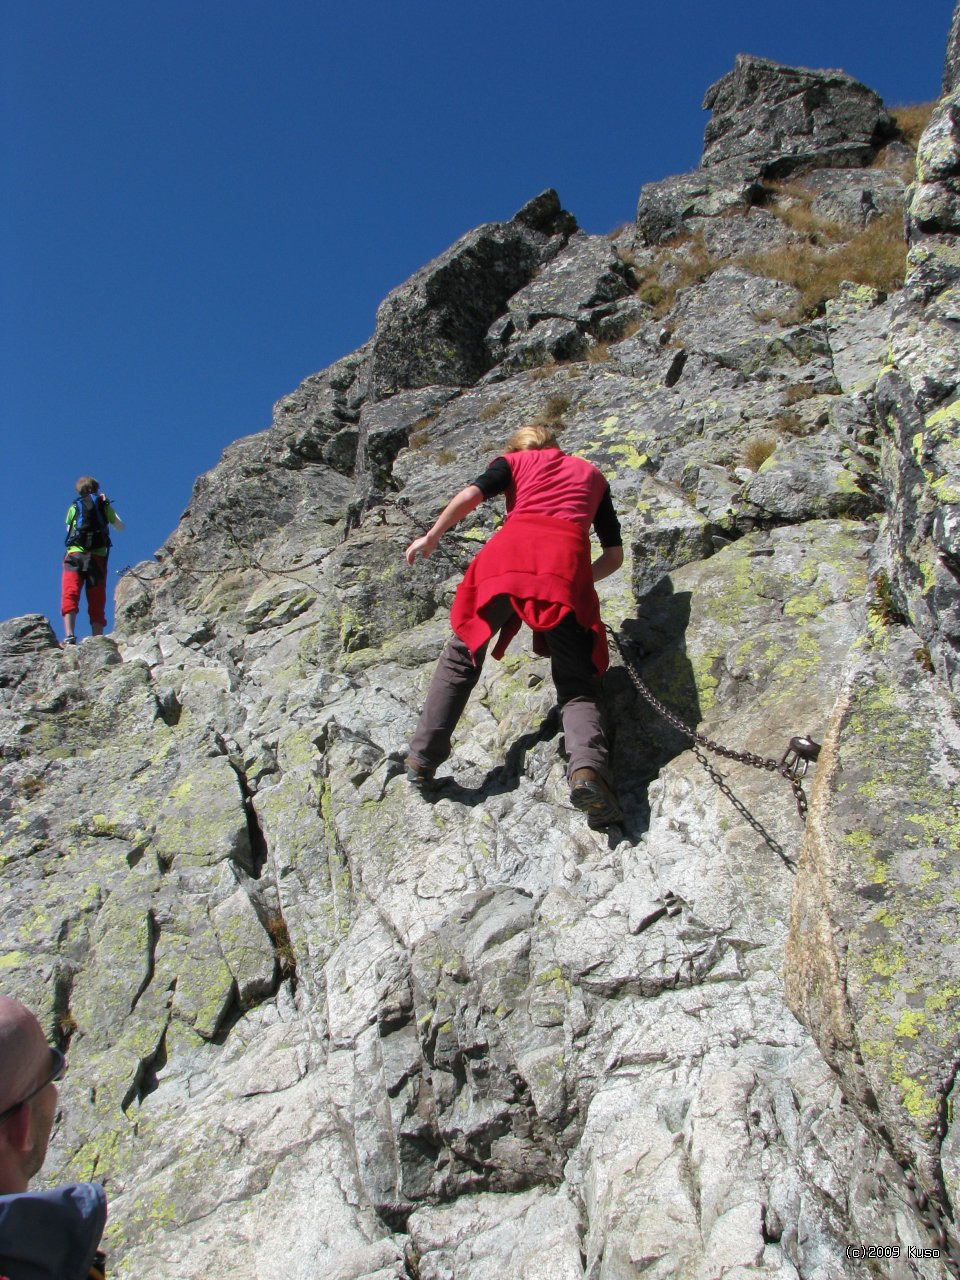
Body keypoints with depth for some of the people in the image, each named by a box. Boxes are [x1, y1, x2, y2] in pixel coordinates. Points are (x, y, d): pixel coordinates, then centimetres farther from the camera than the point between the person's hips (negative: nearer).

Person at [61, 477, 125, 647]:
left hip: (75, 556, -1)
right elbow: (121, 528, 28)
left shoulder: (74, 507, 14)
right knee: (97, 602, 4)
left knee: (69, 596, -11)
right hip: (98, 557, 1)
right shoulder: (104, 506, 15)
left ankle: (69, 635, -30)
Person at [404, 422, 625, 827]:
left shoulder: (515, 460, 27)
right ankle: (587, 767, -28)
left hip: (511, 548, 0)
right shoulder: (592, 474, 34)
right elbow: (614, 555, 26)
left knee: (462, 655, 19)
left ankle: (422, 758, 14)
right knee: (576, 683, 2)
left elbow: (469, 496, 6)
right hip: (568, 558, 1)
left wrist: (431, 537, 19)